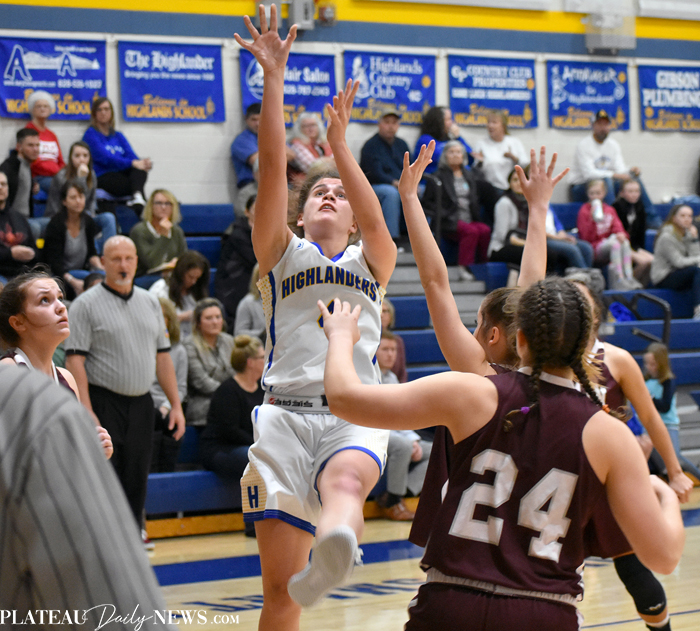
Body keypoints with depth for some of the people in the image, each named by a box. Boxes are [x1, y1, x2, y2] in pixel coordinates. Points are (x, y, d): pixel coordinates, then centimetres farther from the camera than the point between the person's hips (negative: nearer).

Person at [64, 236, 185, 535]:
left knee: (136, 482, 8)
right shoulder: (86, 304, -4)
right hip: (104, 403, -5)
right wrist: (86, 412, -18)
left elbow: (162, 356, 16)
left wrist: (176, 404, 10)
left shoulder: (150, 302, 14)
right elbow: (75, 359, -10)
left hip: (141, 405, 5)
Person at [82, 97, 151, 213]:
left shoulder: (118, 136, 25)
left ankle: (137, 198, -55)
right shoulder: (91, 134, 5)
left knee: (140, 171, -32)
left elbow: (132, 156, 9)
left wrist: (144, 163, -17)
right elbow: (105, 158, -11)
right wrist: (133, 163, -23)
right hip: (101, 178, -5)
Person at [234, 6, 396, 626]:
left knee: (344, 483, -38)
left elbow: (376, 222, -4)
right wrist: (274, 80, -6)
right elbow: (273, 172, 4)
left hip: (355, 416, -1)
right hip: (286, 410, 1)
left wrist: (339, 144, -15)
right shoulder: (282, 253, 18)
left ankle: (333, 553, -70)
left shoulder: (373, 262, 19)